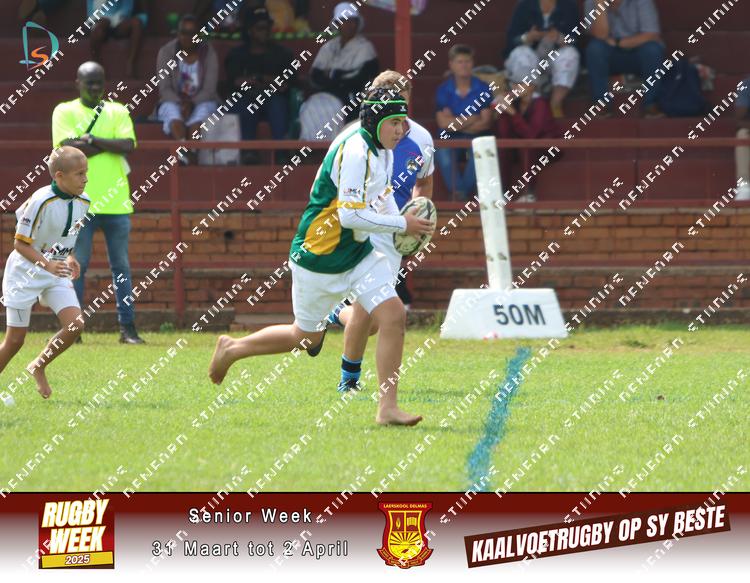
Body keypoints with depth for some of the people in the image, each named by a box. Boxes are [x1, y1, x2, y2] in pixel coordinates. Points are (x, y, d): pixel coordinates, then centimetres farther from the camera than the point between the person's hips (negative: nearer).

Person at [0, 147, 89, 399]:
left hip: (57, 274, 6)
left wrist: (70, 258, 3)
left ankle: (38, 366, 12)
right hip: (25, 273, -6)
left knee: (75, 325, -12)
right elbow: (20, 244, -21)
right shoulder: (41, 201, -24)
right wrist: (46, 264, -33)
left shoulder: (83, 202, -3)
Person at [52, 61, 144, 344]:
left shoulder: (118, 111, 12)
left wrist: (92, 140, -10)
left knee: (121, 266, 3)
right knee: (76, 265, -2)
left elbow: (128, 145, -4)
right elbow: (70, 149, -11)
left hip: (116, 202, 3)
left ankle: (127, 326, 5)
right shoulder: (65, 112, 4)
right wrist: (110, 145, -7)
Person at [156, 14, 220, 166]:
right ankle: (184, 152, -58)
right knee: (173, 112, -36)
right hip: (173, 100, 0)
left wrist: (192, 103, -25)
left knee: (202, 111, -36)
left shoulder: (208, 53, 0)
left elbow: (209, 89, -8)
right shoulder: (166, 52, 1)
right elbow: (164, 88, -5)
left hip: (201, 101, 0)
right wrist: (181, 103, -23)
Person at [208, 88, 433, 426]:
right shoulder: (356, 152, -24)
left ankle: (387, 408, -7)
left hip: (357, 252, 8)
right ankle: (232, 349, 33)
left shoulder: (381, 149, 5)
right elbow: (350, 215, -29)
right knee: (306, 337, 8)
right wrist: (402, 225, -20)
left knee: (393, 315, -10)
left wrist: (399, 219, 8)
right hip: (319, 257, -8)